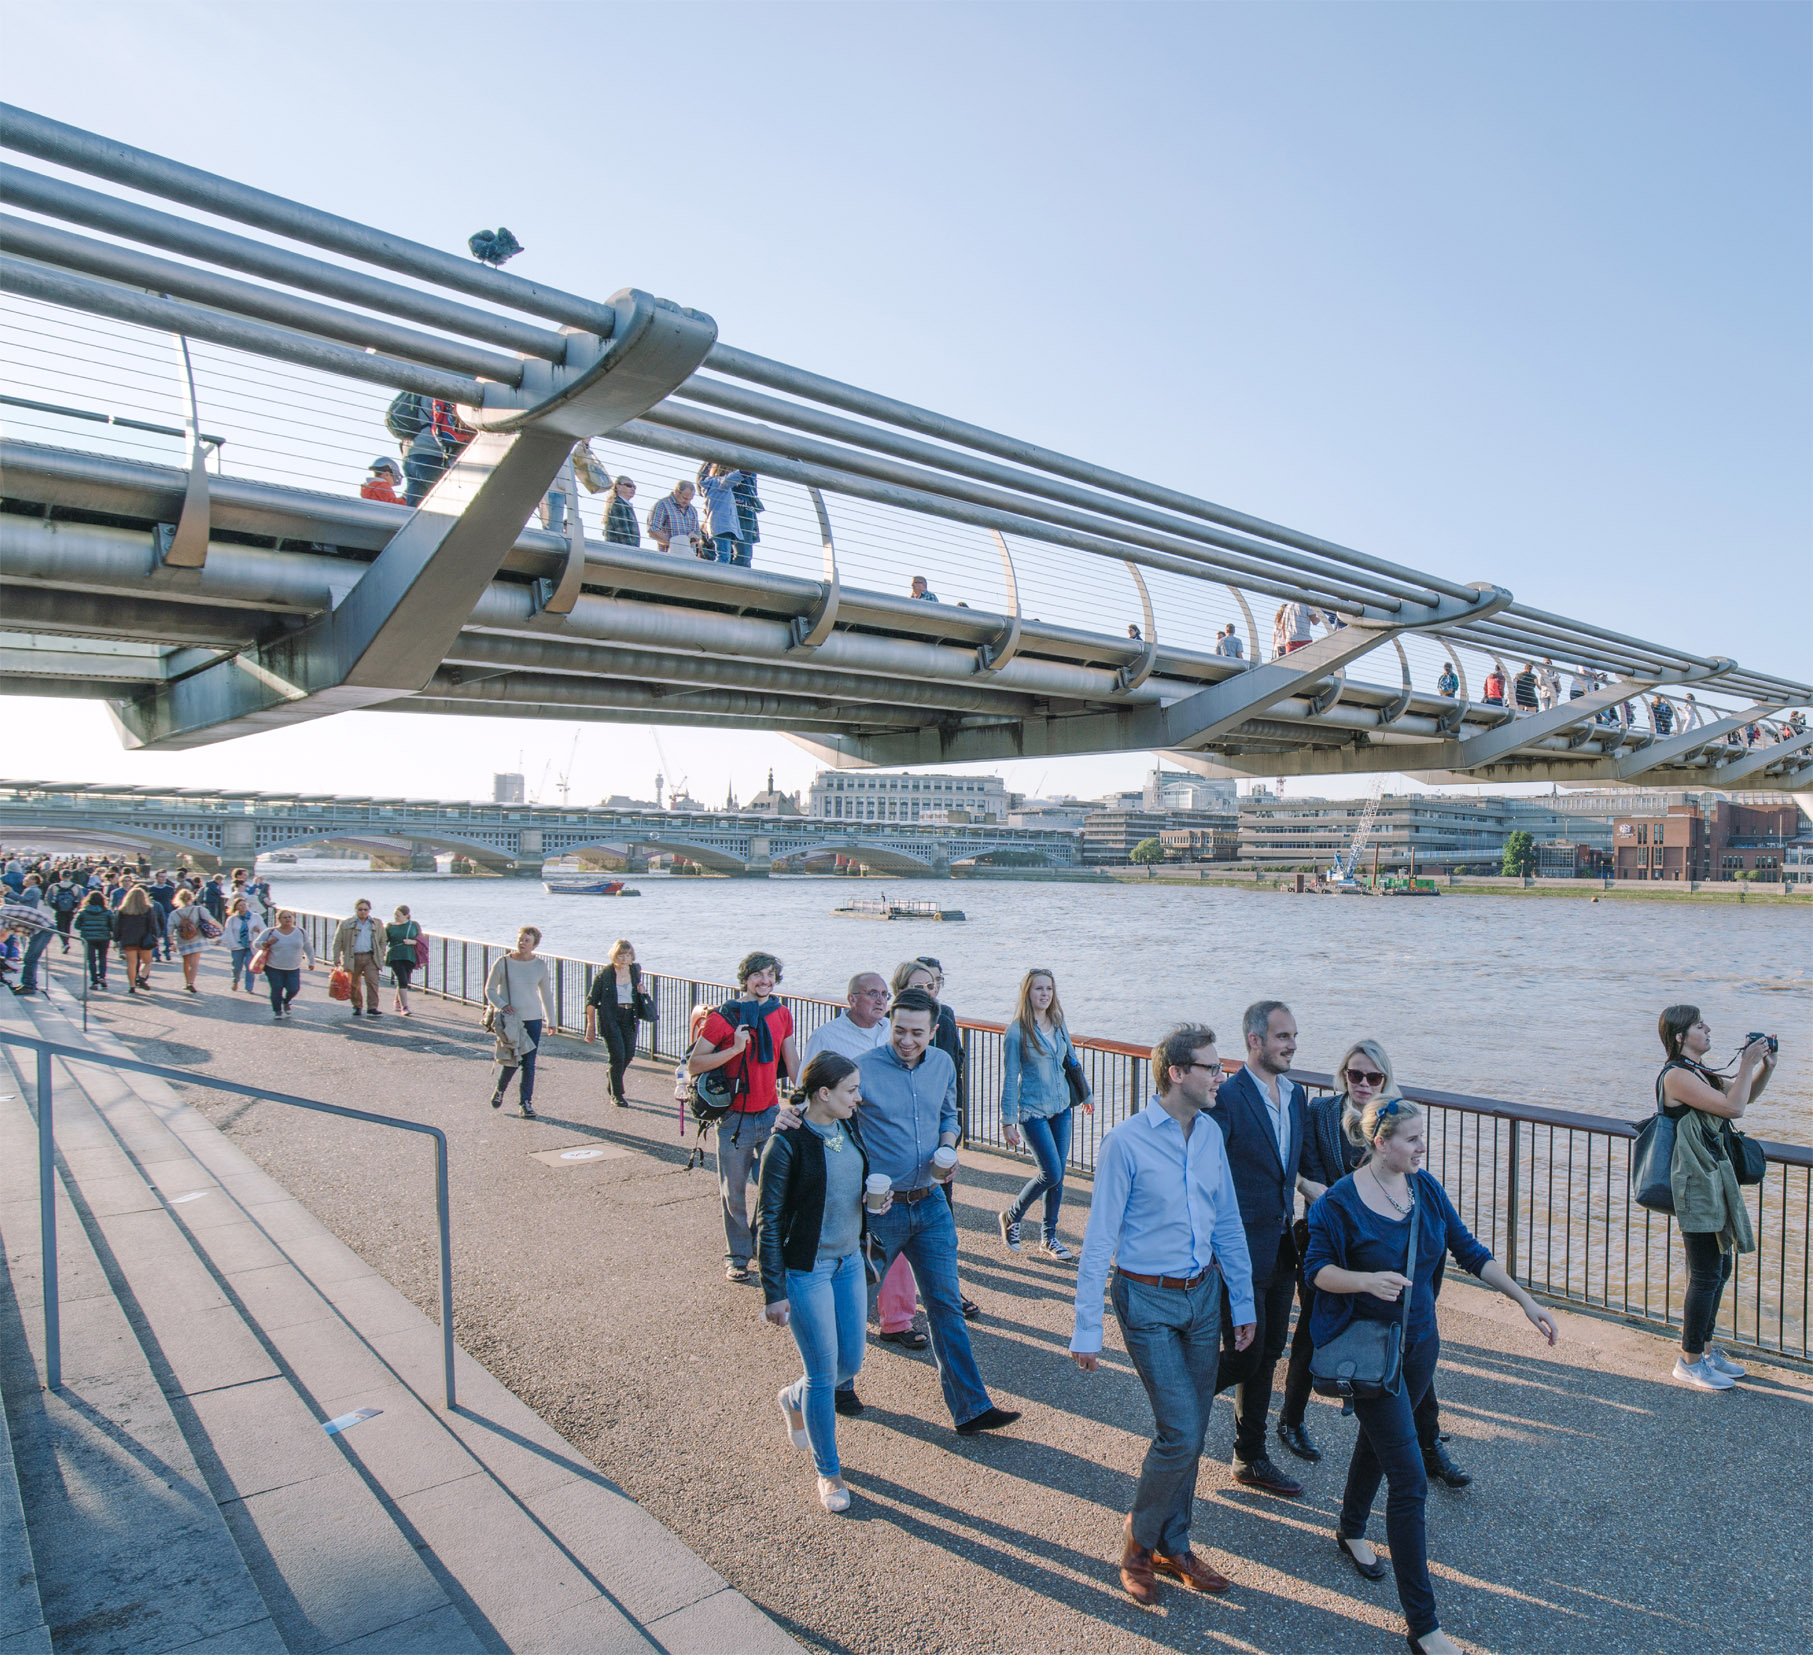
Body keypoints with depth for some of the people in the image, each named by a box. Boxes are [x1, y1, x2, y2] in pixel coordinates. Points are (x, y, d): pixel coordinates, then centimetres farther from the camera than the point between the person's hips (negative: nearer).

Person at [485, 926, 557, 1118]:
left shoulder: (540, 965, 3)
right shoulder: (503, 962, -3)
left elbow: (546, 994, 12)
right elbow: (490, 989, 4)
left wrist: (551, 1020, 13)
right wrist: (502, 1005, -13)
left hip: (533, 1019, 2)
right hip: (509, 1019, -2)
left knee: (529, 1064, 1)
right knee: (512, 1060, -4)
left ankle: (526, 1102, 14)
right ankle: (499, 1089, 27)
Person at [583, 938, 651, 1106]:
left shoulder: (635, 970, 5)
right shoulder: (604, 974, -8)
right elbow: (591, 1000, -3)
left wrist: (640, 991, -2)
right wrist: (591, 1024, -5)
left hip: (630, 1017, 5)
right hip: (610, 1018, -5)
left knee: (629, 1053, 6)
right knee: (618, 1055, -9)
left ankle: (613, 1084, 34)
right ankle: (616, 1095, 7)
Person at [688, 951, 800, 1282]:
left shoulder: (782, 1015, 3)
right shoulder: (724, 1017, -10)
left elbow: (792, 1064, 12)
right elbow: (693, 1064, -11)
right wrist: (734, 1049, -22)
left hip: (771, 1115, 3)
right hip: (735, 1118, -3)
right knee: (734, 1193, 8)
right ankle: (737, 1257, 26)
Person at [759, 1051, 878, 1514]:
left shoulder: (849, 1126, -1)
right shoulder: (787, 1144, -21)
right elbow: (769, 1220, -15)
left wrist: (878, 1194, -5)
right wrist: (773, 1292, -13)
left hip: (849, 1260, 7)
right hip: (806, 1269, -7)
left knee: (850, 1363, 15)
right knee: (823, 1374, 4)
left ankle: (794, 1399, 46)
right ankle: (828, 1472, 26)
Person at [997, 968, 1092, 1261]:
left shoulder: (1059, 1024, 4)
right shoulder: (1016, 1031, -12)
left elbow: (1071, 1061, 19)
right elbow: (1009, 1079, -11)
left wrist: (1085, 1094, 26)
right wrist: (1008, 1121, -11)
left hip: (1061, 1107, 6)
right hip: (1032, 1110, -6)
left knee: (1058, 1175, 8)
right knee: (1051, 1173, -10)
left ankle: (1048, 1237, 23)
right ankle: (1011, 1216, 14)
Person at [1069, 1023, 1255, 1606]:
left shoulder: (1210, 1133, 2)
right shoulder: (1125, 1143, -18)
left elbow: (1228, 1223, 11)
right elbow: (1099, 1240, -14)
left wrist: (1242, 1301, 12)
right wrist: (1086, 1329, -12)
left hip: (1204, 1295, 6)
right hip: (1148, 1301, -6)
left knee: (1191, 1433, 13)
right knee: (1180, 1433, -7)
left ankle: (1173, 1547, 32)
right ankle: (1138, 1542, 19)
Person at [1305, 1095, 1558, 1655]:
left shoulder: (1425, 1188, -2)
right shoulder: (1340, 1201, -20)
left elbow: (1469, 1252, 5)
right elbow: (1317, 1268, -15)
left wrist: (1525, 1300, 0)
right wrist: (1367, 1280, -33)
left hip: (1419, 1341, 6)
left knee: (1380, 1440, 26)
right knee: (1409, 1479, -6)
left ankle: (1352, 1531, 51)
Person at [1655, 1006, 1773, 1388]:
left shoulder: (1700, 1074, 14)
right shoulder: (1676, 1075, -16)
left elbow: (1745, 1096, 26)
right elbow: (1733, 1107, -23)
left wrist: (1765, 1066, 9)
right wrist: (1747, 1064, -14)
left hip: (1716, 1181, 10)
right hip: (1697, 1186, -10)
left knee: (1720, 1268, 17)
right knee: (1706, 1274, -3)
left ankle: (1705, 1348, 30)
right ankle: (1690, 1361, 8)